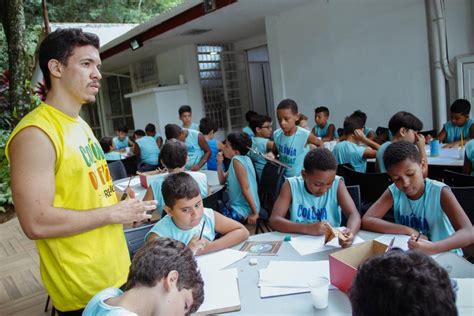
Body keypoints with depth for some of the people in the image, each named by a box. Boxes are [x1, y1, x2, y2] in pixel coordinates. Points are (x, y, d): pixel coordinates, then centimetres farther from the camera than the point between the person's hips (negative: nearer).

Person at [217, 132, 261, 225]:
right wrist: (219, 163, 1)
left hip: (242, 210, -9)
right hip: (237, 206, 9)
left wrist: (254, 212, -24)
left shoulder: (236, 160, -20)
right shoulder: (242, 159, 8)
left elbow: (245, 188, -24)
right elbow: (222, 180, 14)